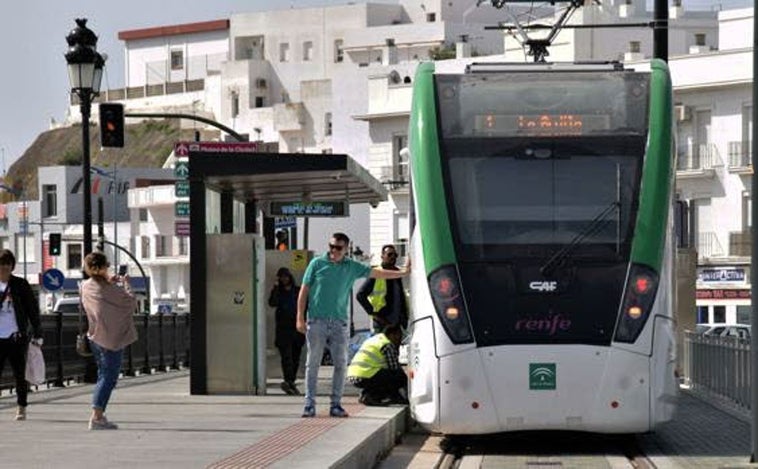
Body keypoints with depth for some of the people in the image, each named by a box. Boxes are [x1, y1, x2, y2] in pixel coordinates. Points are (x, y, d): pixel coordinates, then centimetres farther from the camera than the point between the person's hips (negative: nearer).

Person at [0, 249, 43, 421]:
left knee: (19, 374, 3)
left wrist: (37, 334, 0)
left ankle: (21, 408, 13)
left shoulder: (20, 285, 2)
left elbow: (32, 309, 3)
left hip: (16, 337, -2)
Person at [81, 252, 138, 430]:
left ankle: (99, 415, 19)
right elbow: (132, 303, -8)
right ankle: (96, 417, -10)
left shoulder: (85, 286, 3)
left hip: (95, 338, 8)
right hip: (112, 338, -8)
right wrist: (125, 284, 3)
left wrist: (109, 282, 16)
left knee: (103, 375, 19)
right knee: (109, 377, -4)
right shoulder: (110, 289, -18)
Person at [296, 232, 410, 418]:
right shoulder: (317, 263, 3)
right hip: (317, 321, -3)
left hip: (339, 322, 3)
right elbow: (304, 291, 4)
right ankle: (309, 404, 1)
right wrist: (300, 318, -1)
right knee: (313, 363, -2)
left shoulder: (352, 267, 10)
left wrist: (403, 273, 8)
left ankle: (335, 404, 6)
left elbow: (376, 273, 15)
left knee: (341, 364, 0)